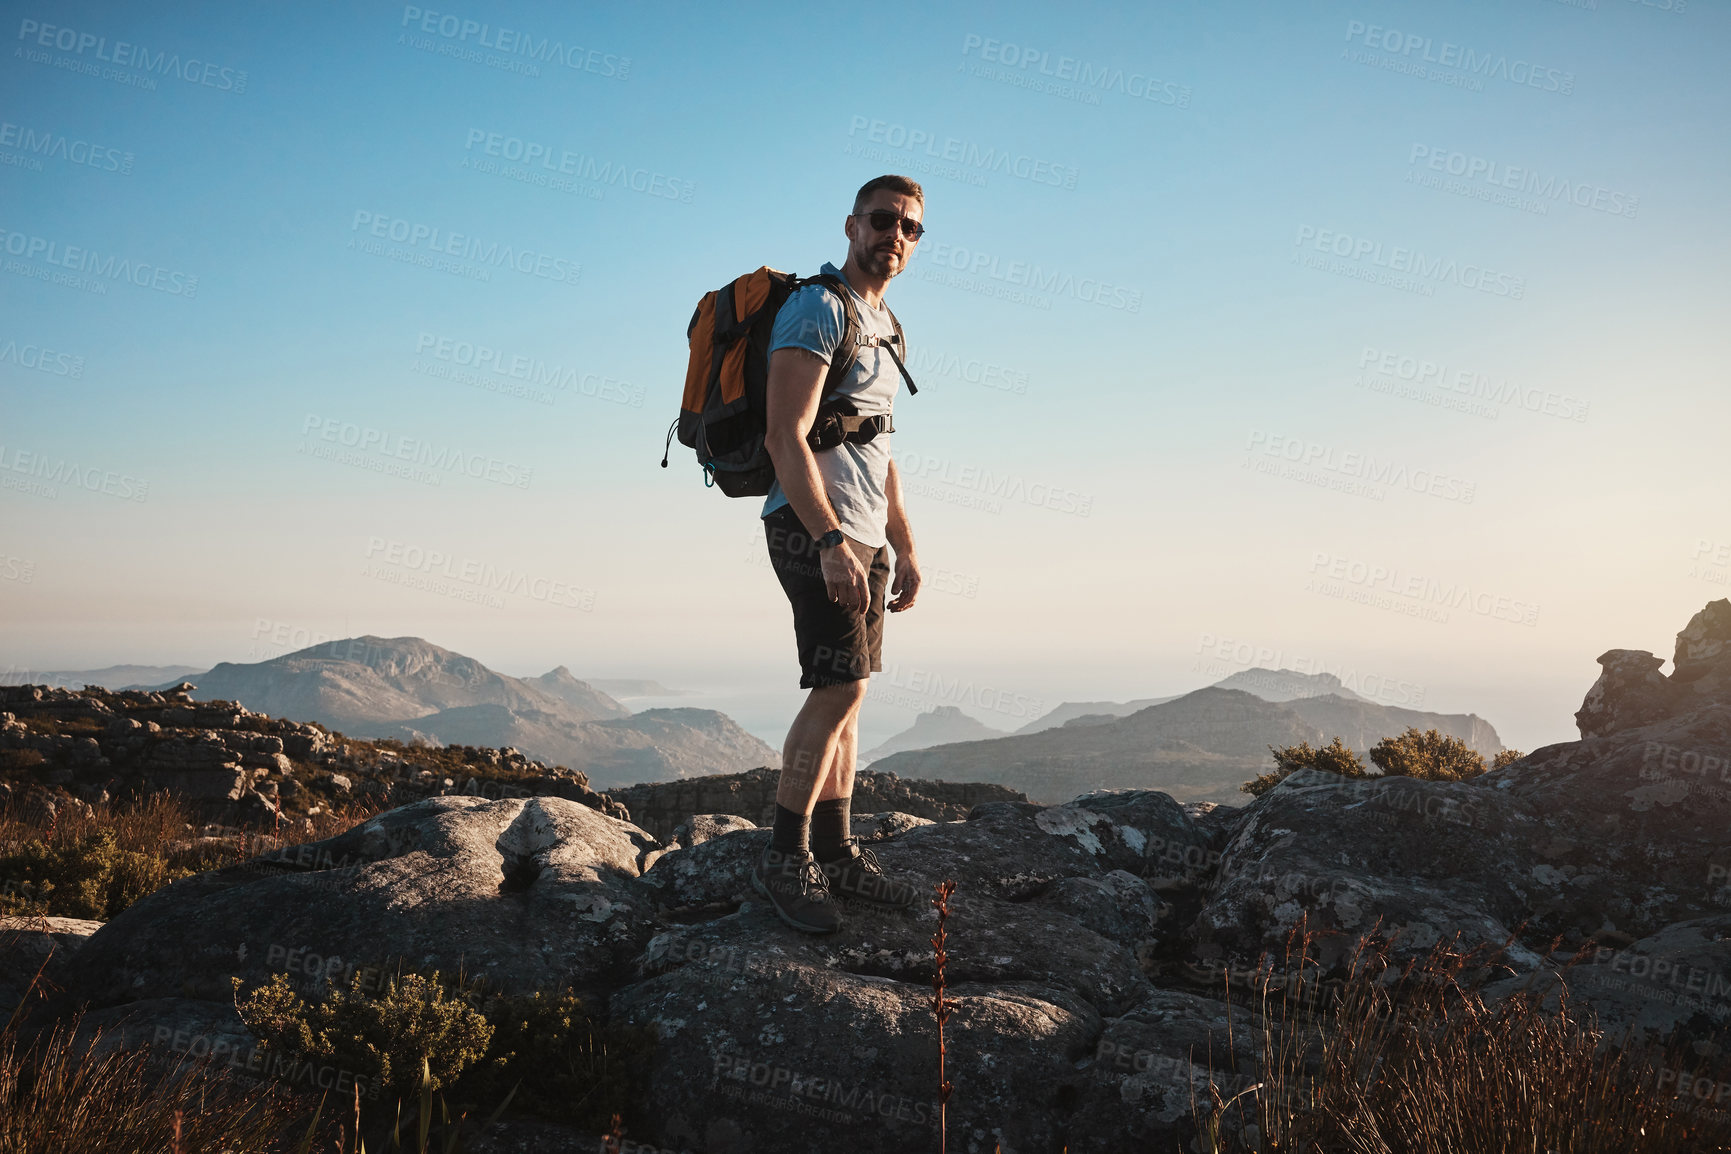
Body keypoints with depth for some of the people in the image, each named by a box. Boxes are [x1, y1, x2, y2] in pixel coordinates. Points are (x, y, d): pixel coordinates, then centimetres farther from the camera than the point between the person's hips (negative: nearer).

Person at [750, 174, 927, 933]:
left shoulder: (884, 327, 20)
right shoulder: (816, 310, -9)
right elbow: (785, 437, -18)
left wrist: (903, 546, 20)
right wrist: (830, 542, -26)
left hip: (862, 535, 9)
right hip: (814, 528, -9)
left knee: (845, 693, 8)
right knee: (839, 688, -14)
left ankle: (835, 852, 14)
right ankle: (785, 859, -5)